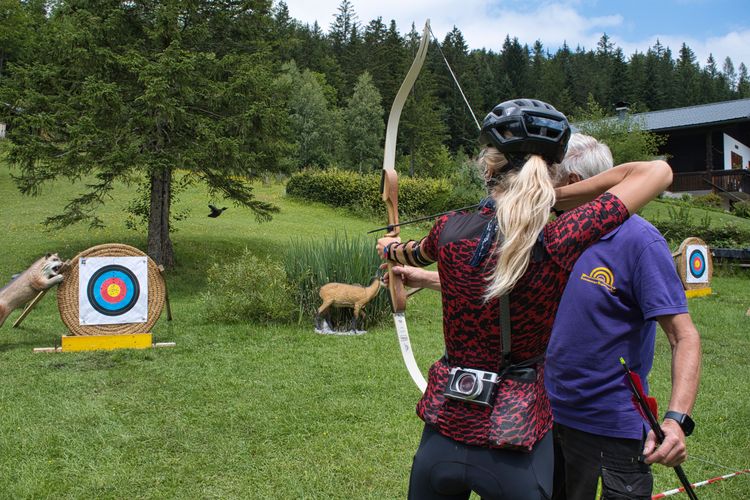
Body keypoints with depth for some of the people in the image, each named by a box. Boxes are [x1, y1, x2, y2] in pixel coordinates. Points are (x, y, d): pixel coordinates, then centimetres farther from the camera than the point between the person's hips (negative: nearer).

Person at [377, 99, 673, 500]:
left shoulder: (451, 230, -10)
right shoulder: (561, 243, -19)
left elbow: (417, 253, 16)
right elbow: (658, 172, -10)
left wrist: (391, 248, 40)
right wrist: (554, 197, -6)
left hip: (444, 432, 2)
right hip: (519, 444, -2)